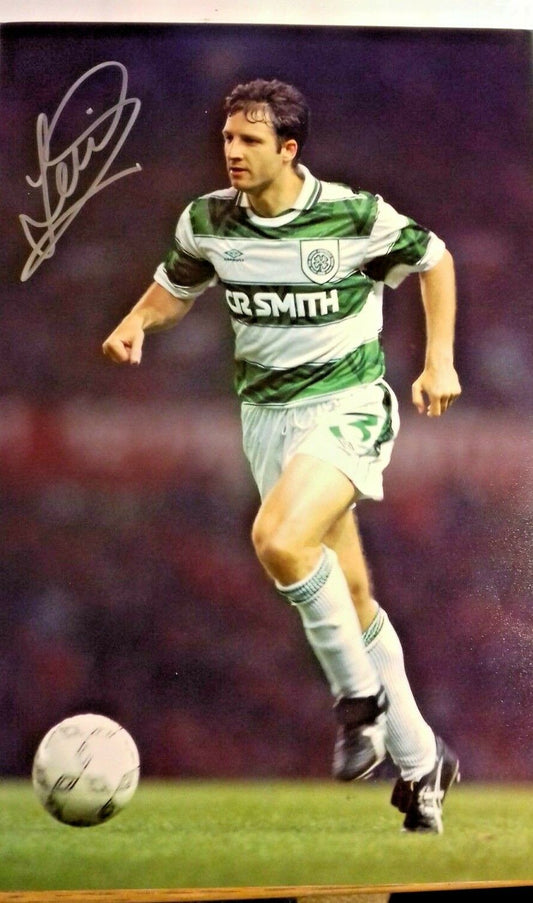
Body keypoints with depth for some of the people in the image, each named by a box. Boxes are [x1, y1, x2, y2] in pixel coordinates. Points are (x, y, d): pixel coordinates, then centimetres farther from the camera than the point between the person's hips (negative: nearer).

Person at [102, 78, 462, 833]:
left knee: (280, 541, -30)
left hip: (350, 405, -5)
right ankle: (419, 760, 20)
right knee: (350, 595, 8)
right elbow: (175, 287, 17)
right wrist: (137, 323, -5)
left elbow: (433, 259, 5)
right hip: (267, 413, 5)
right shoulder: (208, 221, -2)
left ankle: (362, 698, -10)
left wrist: (440, 360, 1)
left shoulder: (355, 216, -13)